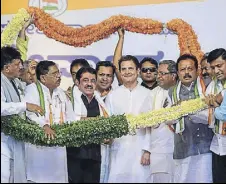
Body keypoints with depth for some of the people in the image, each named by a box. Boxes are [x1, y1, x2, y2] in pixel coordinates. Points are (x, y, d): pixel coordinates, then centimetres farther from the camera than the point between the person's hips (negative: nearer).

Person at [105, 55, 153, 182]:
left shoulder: (147, 94, 2)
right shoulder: (112, 95, 7)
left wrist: (147, 150, -4)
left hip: (140, 150, -1)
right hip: (119, 150, 1)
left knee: (140, 178, -1)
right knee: (117, 179, 0)